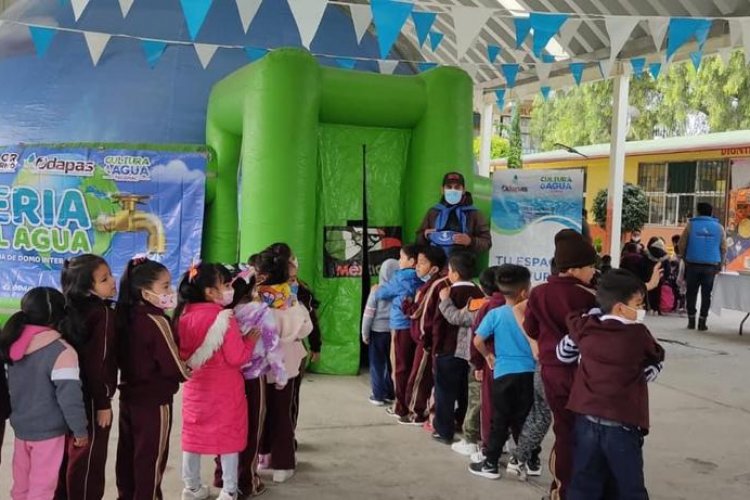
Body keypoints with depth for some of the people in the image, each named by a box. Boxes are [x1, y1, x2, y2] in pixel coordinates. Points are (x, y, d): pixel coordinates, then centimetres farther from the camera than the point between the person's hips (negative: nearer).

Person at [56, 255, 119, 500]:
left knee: (71, 452, 20)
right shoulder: (103, 313, -20)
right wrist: (103, 403, -17)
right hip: (91, 398, -8)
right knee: (89, 457, 4)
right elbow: (97, 362, -23)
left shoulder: (74, 308, 4)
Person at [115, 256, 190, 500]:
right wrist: (190, 369, -1)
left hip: (129, 396, 8)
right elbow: (177, 369, -20)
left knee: (128, 453, 18)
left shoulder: (126, 316, 2)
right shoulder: (157, 321, -21)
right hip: (155, 401, -8)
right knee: (151, 458, 5)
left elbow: (121, 358, 11)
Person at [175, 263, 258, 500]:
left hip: (195, 386, 6)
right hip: (224, 389, -5)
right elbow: (237, 357, -19)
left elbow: (182, 354, 7)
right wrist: (251, 339, -5)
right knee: (228, 436, 7)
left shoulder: (185, 316, -1)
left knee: (193, 434, 15)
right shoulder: (224, 319, -20)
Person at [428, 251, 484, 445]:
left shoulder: (450, 293, -14)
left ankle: (444, 431, 8)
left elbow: (439, 322, -13)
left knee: (445, 392, 4)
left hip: (448, 350, -5)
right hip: (470, 351, 6)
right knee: (465, 392, 17)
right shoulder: (478, 293, 2)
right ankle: (464, 427, 27)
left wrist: (431, 343, 0)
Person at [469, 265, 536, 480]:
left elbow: (477, 341, -9)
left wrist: (488, 355, 8)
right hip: (528, 374, 1)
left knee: (500, 421, 7)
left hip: (504, 374, -1)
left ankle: (490, 464, 12)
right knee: (522, 420, 13)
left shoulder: (495, 314, -6)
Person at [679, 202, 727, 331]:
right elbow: (724, 249, 7)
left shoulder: (691, 225, 1)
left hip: (693, 265, 0)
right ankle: (702, 322, 5)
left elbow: (682, 245, -1)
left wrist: (685, 259, 11)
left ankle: (691, 321, 8)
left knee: (691, 293, 8)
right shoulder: (718, 227, 5)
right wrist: (719, 265, 15)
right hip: (711, 266, 1)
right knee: (706, 294, 6)